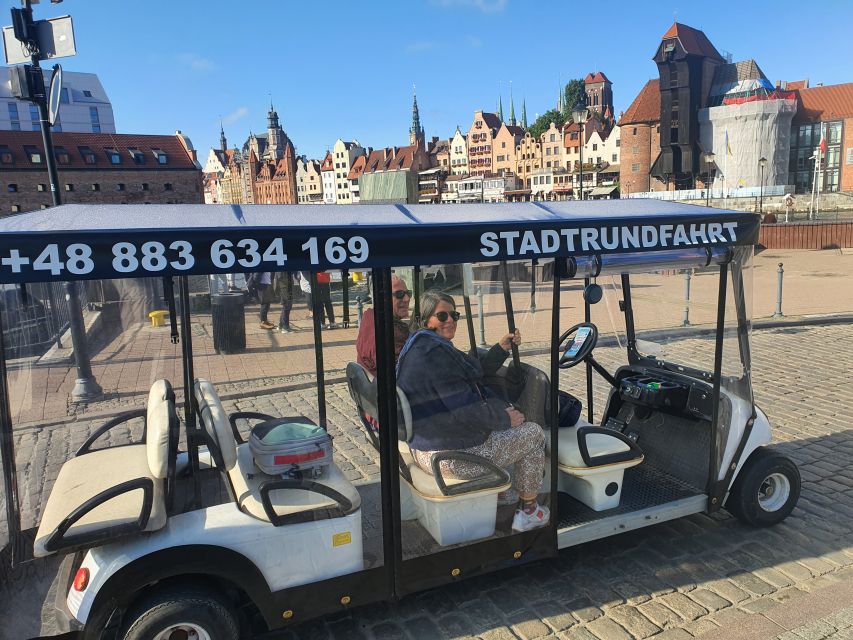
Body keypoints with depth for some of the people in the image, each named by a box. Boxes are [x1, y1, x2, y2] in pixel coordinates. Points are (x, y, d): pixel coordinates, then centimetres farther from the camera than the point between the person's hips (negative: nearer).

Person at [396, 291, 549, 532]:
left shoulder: (421, 346, 10)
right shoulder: (434, 353, -24)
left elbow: (477, 370, 17)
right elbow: (465, 411, -26)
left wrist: (502, 348, 8)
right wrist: (505, 419, -11)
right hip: (453, 455, -11)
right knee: (533, 433, 8)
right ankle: (528, 513, 22)